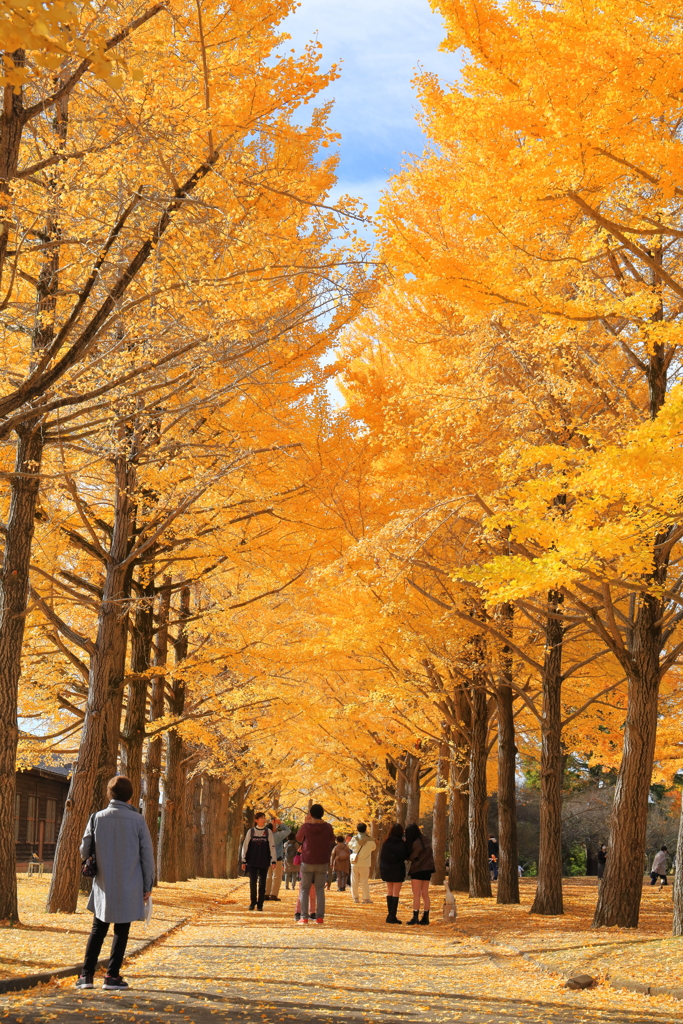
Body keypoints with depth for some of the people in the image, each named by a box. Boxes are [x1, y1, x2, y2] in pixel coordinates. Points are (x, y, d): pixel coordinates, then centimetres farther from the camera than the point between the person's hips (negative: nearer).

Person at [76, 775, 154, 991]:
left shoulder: (97, 818, -3)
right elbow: (147, 854, -4)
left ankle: (86, 975, 8)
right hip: (130, 887, -2)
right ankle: (112, 976, 6)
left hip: (104, 886, 2)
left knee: (98, 930, 13)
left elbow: (84, 850, 2)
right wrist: (148, 885, 4)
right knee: (121, 932, 8)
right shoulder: (138, 820, -7)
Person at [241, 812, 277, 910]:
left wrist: (273, 861, -3)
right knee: (252, 882, -4)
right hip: (252, 862, 0)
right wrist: (244, 861, 2)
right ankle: (253, 902, 9)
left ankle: (260, 904, 8)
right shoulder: (251, 831, 5)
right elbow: (245, 846, 6)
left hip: (264, 862, 0)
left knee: (262, 883, 2)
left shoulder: (268, 832, 5)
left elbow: (272, 846, 4)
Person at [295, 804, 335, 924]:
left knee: (305, 890, 6)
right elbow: (332, 840, 12)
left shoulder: (306, 826, -10)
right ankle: (320, 917, 1)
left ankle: (304, 917, 0)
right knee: (320, 890, 7)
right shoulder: (327, 827, -5)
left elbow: (298, 839, 9)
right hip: (323, 863, 1)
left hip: (307, 862, -1)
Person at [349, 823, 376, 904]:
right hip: (365, 864, -1)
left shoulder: (354, 839, -5)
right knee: (364, 881, 4)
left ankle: (355, 898, 10)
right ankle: (366, 898, 4)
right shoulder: (370, 840, -8)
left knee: (354, 881, 9)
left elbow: (350, 846, 13)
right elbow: (373, 847, 11)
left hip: (354, 863, 1)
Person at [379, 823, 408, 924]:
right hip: (398, 870, -4)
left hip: (386, 869, 4)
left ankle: (390, 914, 17)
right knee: (396, 893, 1)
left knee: (389, 892, 15)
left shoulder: (386, 843, -2)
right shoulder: (402, 844, -13)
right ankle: (393, 916, -3)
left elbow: (381, 856, 3)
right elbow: (405, 857, -7)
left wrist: (382, 869, 15)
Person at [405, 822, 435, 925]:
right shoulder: (425, 841, 10)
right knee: (425, 894, 8)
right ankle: (426, 917, 9)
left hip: (418, 870, -8)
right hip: (427, 870, 8)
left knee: (416, 895, -5)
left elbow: (412, 857, -9)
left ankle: (415, 917, -7)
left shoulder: (416, 843, -16)